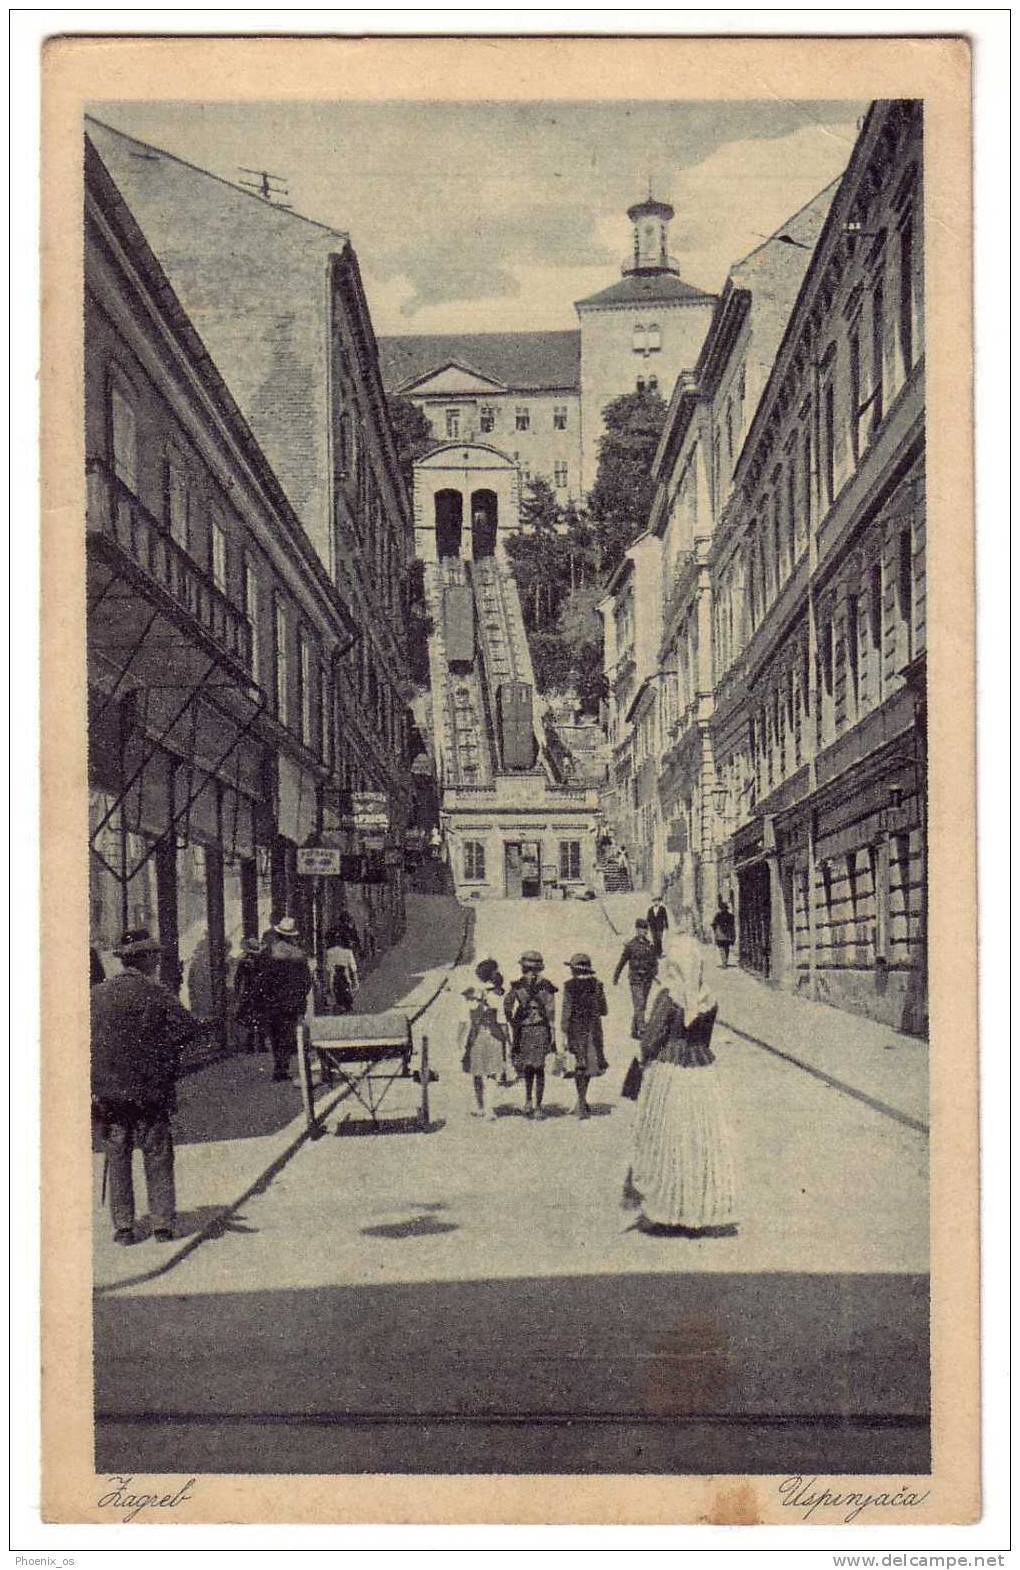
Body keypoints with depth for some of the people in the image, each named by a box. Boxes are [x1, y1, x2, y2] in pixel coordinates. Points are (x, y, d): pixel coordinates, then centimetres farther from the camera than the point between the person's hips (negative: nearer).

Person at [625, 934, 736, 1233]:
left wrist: (647, 1059, 5)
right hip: (702, 1071, 5)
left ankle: (662, 1208, 10)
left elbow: (651, 1039, -11)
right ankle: (700, 1211, 12)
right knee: (703, 1140, 9)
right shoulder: (709, 1000, 2)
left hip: (668, 1072, -5)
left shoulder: (669, 997, -13)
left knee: (664, 1140, 6)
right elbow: (705, 1038, 9)